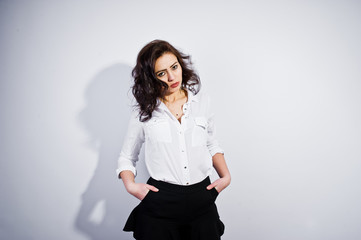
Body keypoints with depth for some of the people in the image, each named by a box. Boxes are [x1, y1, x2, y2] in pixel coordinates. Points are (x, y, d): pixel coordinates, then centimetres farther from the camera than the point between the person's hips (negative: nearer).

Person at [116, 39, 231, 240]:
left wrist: (225, 176, 4)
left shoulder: (201, 101, 6)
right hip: (159, 203, -2)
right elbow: (126, 157, 9)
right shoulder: (145, 111, 1)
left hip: (201, 201, 2)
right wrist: (130, 185, -9)